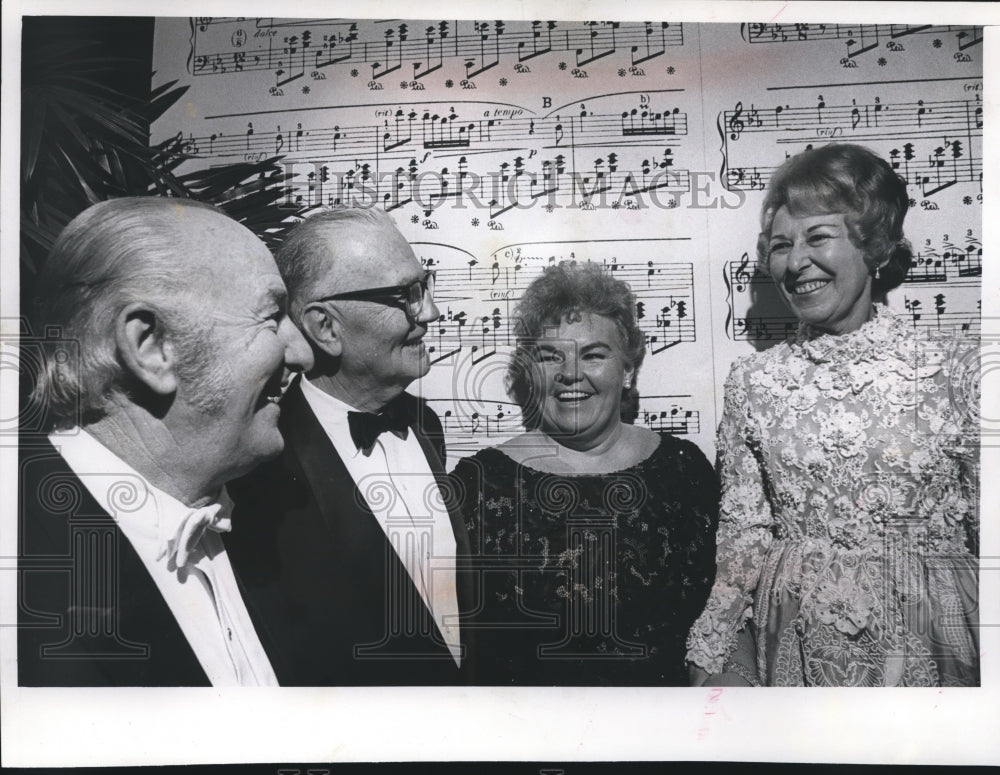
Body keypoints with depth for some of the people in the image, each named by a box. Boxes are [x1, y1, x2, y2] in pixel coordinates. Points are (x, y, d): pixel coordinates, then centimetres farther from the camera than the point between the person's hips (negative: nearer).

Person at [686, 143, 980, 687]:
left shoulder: (957, 371, -5)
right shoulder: (753, 382, -2)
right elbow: (743, 542, 2)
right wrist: (710, 663, 1)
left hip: (927, 646, 0)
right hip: (794, 646, 1)